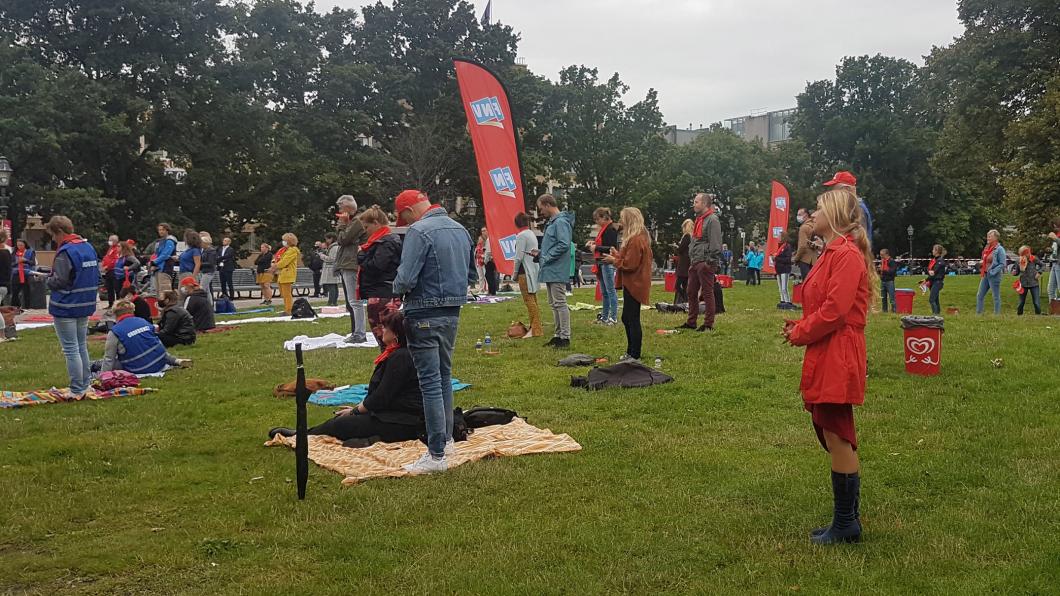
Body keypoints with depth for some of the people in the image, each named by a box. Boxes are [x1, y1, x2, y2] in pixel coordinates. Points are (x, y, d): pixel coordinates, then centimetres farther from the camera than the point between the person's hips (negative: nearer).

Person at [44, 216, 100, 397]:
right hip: (86, 307, 8)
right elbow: (97, 276, 14)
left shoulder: (65, 252, -17)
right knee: (82, 347, 17)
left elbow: (59, 281, -20)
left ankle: (77, 391, 1)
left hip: (66, 308, -8)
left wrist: (48, 279, -1)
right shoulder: (89, 248, 9)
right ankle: (86, 385, 23)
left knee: (71, 350, -2)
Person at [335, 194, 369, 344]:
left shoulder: (357, 222, -10)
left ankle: (359, 334, -10)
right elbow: (340, 238, 17)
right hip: (346, 266, 11)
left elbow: (343, 239, -13)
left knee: (354, 302, -11)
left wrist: (342, 224, 0)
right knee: (351, 303, 13)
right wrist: (342, 224, 9)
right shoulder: (350, 222, 22)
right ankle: (356, 332, 19)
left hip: (352, 266, -11)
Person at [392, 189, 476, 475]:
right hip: (453, 312, 8)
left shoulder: (419, 231, -15)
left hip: (425, 316, -8)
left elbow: (405, 279, -20)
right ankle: (446, 438, 31)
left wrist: (397, 290, 0)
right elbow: (472, 275, 17)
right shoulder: (460, 229, 10)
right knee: (445, 376, 20)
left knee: (430, 382, -5)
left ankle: (437, 455, -3)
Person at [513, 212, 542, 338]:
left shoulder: (521, 236, -12)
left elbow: (519, 257, -14)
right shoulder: (532, 234, 14)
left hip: (525, 273, -9)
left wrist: (515, 274, -4)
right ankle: (535, 327, 19)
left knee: (529, 301, -8)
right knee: (533, 301, 14)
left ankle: (535, 330, -9)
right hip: (534, 270, 9)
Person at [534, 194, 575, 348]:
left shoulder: (561, 222, -15)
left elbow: (564, 245, -24)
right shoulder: (551, 222, 17)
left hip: (557, 271, -10)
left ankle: (565, 337, -4)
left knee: (560, 303, -7)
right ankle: (558, 334, 21)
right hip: (549, 271, 11)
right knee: (554, 304, 14)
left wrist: (546, 257, -18)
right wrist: (540, 253, 11)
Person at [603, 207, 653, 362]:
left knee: (633, 320, -7)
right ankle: (630, 352, 26)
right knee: (627, 318, 17)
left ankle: (635, 356, -2)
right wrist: (617, 255, 10)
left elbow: (630, 264, -21)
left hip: (633, 285, -11)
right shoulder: (640, 237, 15)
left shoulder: (636, 240, -18)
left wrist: (614, 260, -9)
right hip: (632, 284, 11)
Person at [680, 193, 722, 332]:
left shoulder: (712, 220, -9)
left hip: (705, 263, -10)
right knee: (691, 293, 12)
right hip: (695, 262, 10)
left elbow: (715, 243, -15)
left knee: (707, 293, -5)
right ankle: (691, 322, 20)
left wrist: (711, 261, -19)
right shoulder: (699, 220, 20)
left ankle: (709, 324, -1)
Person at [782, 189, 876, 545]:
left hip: (837, 361, -11)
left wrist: (799, 334, -8)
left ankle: (845, 526, 6)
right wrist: (801, 327, 5)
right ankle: (848, 518, 25)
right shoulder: (832, 253, 18)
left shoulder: (847, 255, -15)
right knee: (837, 440, 15)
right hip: (825, 360, 11)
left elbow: (834, 311, -21)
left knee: (838, 440, -4)